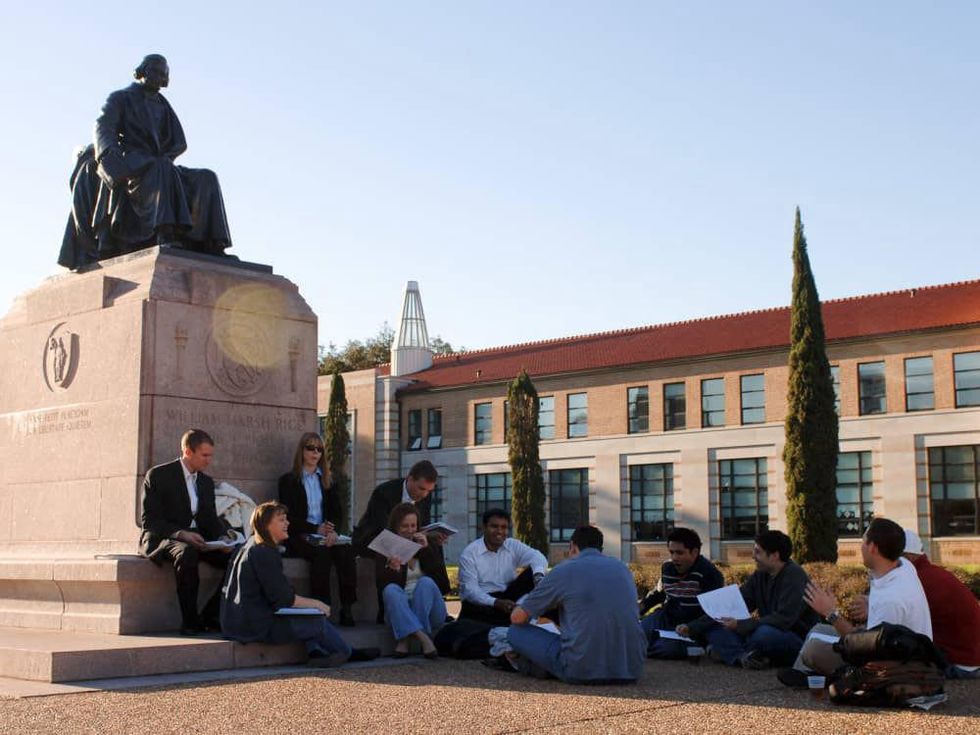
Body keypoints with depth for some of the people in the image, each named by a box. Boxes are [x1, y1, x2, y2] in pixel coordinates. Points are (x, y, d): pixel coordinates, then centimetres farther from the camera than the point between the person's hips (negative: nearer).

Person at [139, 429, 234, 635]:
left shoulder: (206, 482, 18)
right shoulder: (158, 475, -3)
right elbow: (148, 520, -10)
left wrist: (222, 538, -8)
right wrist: (180, 533, -25)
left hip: (197, 540, 6)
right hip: (161, 539, -6)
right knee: (187, 553, -39)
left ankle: (211, 616, -13)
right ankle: (190, 621, -31)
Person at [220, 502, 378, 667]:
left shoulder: (251, 546, 15)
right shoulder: (263, 553, -17)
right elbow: (283, 598, -19)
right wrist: (315, 603, -6)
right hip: (256, 627, -10)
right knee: (319, 621, -4)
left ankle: (316, 652, -1)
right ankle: (348, 653, 16)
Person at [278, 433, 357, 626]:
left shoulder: (325, 480, 22)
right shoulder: (288, 481, 8)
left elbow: (337, 510, 12)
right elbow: (289, 517, -2)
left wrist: (333, 530, -10)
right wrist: (316, 529, -13)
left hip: (325, 536, 4)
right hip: (298, 537, -3)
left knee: (345, 551, -30)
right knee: (322, 553, -36)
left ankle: (347, 608, -32)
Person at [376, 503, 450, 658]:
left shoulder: (428, 544, 7)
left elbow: (443, 583, -6)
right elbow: (381, 585, -11)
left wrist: (427, 550, -14)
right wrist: (391, 570, -32)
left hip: (429, 612, 1)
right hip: (399, 612, -1)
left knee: (426, 582, -27)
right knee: (391, 590, -29)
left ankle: (404, 639, -30)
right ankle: (423, 638, -41)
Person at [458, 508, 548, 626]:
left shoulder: (514, 546, 2)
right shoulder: (469, 553, -8)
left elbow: (536, 556, -18)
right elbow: (469, 589, -17)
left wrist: (538, 575, -43)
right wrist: (496, 603, -34)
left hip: (508, 597, 3)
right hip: (480, 603, -3)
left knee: (532, 572, -15)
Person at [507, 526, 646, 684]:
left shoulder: (563, 571, 2)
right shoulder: (622, 567, 15)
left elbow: (517, 618, 11)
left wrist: (516, 609, 36)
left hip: (583, 671, -3)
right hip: (632, 670, 3)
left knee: (515, 632, 12)